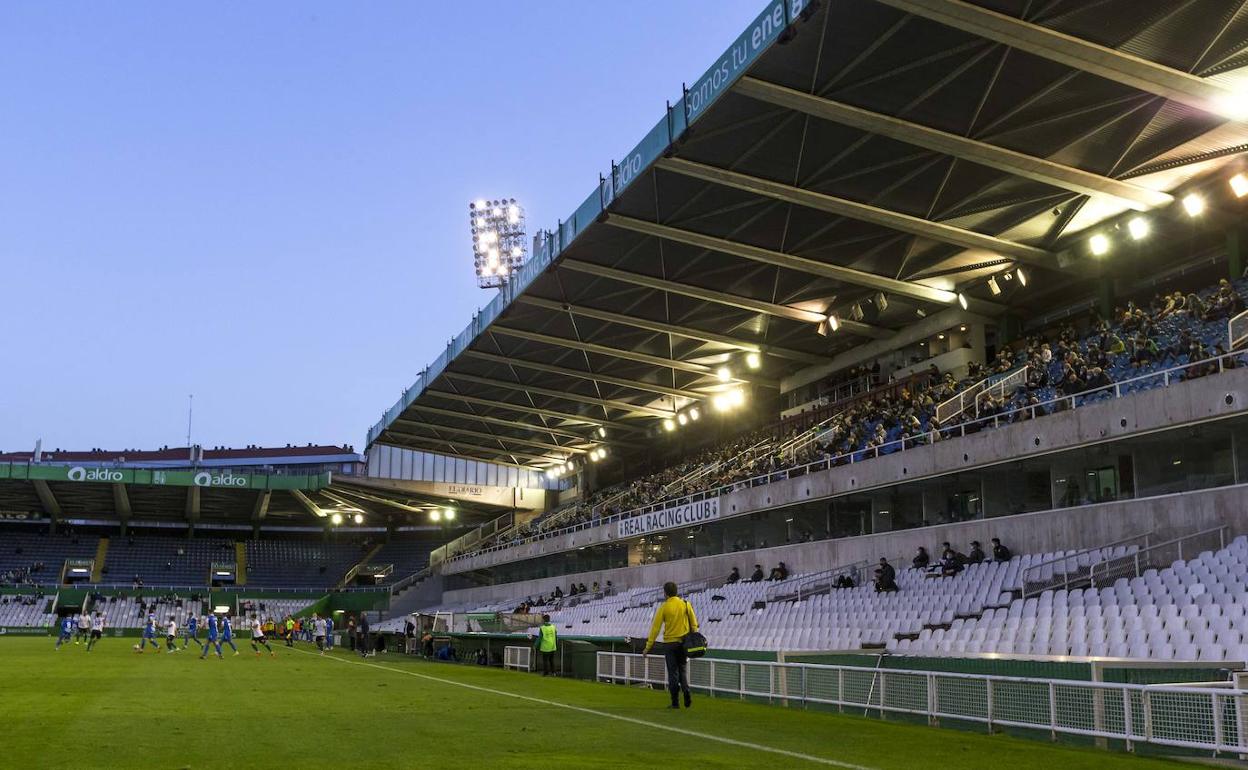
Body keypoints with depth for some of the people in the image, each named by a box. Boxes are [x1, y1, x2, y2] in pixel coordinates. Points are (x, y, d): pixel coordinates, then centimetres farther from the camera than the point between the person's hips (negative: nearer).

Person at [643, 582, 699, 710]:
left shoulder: (664, 607, -7)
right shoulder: (685, 604, 1)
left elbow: (655, 628, -6)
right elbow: (694, 624, 4)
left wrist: (648, 646, 0)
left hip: (669, 643, -2)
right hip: (684, 642, 2)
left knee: (673, 672, 6)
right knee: (683, 670, 15)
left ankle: (675, 702, 6)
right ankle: (686, 690, -11)